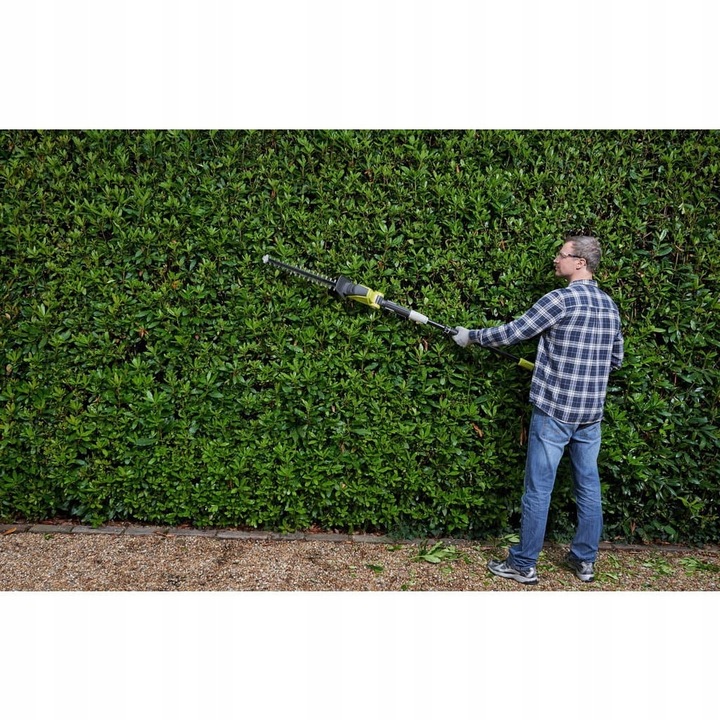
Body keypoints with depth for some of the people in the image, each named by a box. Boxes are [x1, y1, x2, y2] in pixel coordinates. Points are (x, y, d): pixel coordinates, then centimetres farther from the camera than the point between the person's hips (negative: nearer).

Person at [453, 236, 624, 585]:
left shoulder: (561, 299, -14)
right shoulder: (609, 306, 8)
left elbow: (512, 333, -11)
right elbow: (616, 359, 16)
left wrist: (471, 336, 2)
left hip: (553, 412, -7)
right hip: (591, 413, 7)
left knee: (538, 490, 2)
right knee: (589, 486, 14)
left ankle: (523, 565, 12)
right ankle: (585, 560, 27)